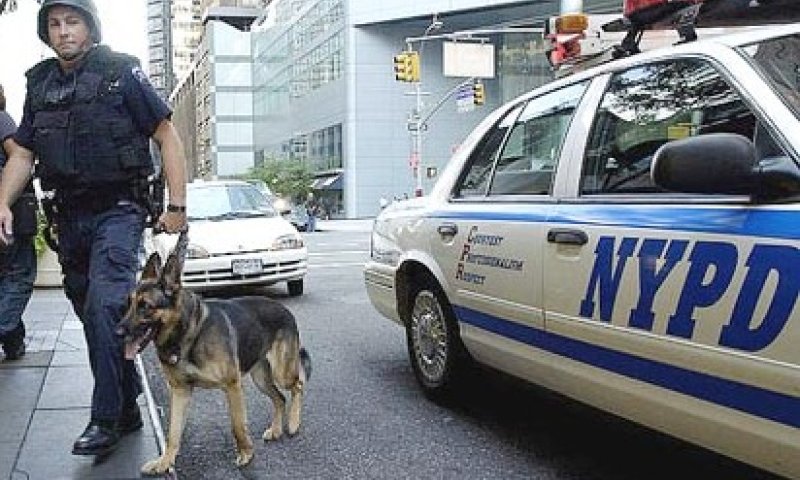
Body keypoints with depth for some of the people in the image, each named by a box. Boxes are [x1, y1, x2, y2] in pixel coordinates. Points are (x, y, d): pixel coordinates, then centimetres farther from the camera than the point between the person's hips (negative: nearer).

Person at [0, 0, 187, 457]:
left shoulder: (121, 73, -4)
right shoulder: (40, 84, 11)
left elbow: (168, 136, -4)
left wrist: (178, 205, -10)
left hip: (118, 209, -6)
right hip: (70, 216, 6)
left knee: (105, 306, -20)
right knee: (93, 315, 10)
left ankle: (106, 419, -12)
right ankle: (129, 409, 23)